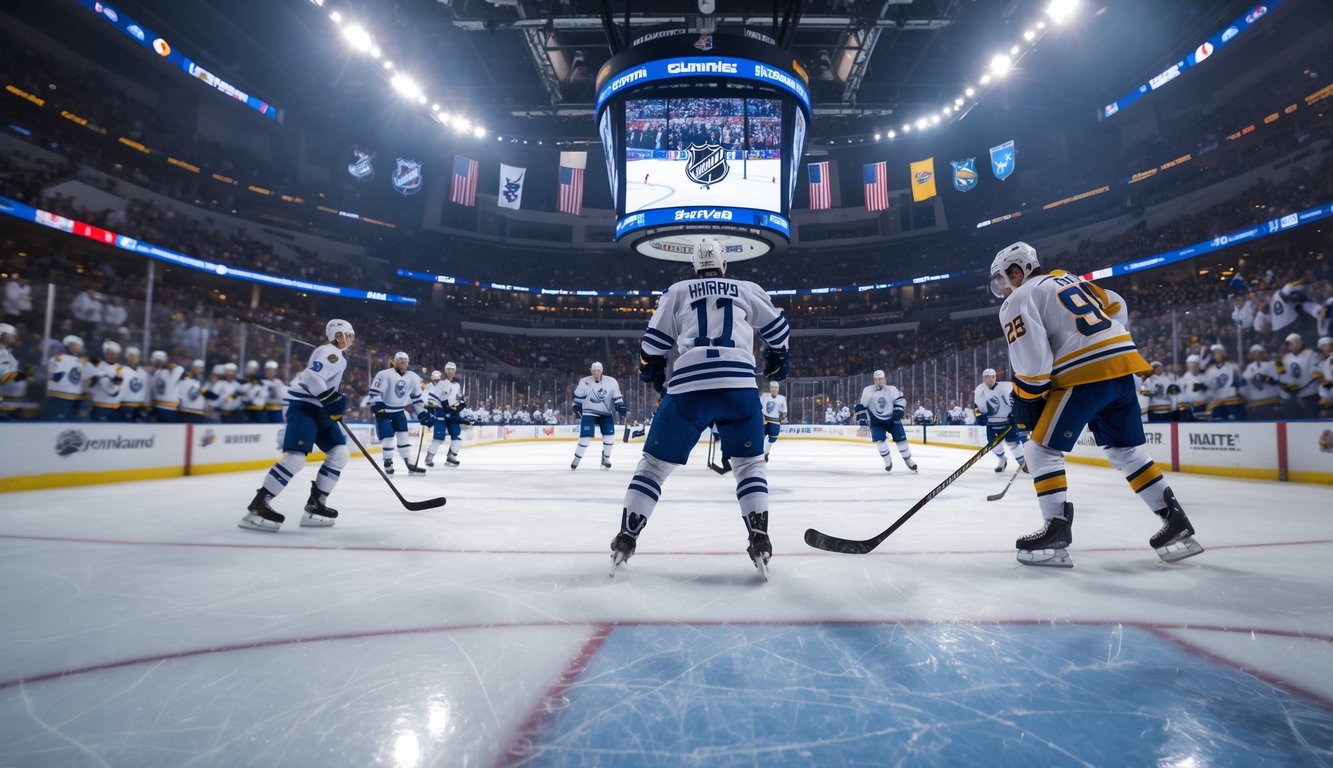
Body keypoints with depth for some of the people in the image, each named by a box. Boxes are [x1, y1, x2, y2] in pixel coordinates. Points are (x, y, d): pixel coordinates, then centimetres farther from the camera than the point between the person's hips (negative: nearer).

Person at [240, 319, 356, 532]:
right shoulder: (331, 353, -11)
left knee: (340, 454, 2)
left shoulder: (337, 356, 22)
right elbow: (311, 377, -25)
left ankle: (315, 504, 5)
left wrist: (336, 406, 23)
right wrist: (332, 399, -26)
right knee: (295, 458, -22)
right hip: (303, 407, -10)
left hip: (318, 410, 10)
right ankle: (257, 506, -16)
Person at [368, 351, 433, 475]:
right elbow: (374, 391, -15)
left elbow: (417, 397, 9)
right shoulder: (385, 374, -15)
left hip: (399, 411, 5)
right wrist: (377, 405, -27)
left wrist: (424, 414, 6)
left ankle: (411, 465, 5)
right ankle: (388, 464, 9)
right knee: (388, 437, -8)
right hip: (383, 411, -5)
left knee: (404, 436, 3)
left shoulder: (412, 377, 3)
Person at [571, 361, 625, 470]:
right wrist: (577, 409, 4)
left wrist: (621, 408, -9)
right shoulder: (584, 381, -7)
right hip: (589, 413, -2)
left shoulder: (611, 381, -5)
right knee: (586, 437, -11)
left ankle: (605, 457, 18)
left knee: (610, 436, -5)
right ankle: (577, 458, 7)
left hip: (606, 413, 2)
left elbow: (617, 396, -1)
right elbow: (578, 396, 4)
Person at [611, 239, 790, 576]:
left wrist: (653, 375, 33)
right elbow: (778, 328, 24)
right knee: (749, 463, 17)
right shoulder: (747, 289, 20)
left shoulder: (677, 291, 19)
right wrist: (777, 358, 43)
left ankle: (625, 540, 11)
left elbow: (653, 342, 16)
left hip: (687, 387, 0)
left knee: (654, 463, 12)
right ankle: (760, 541, 5)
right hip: (740, 386, 1)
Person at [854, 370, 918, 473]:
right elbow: (861, 406, -2)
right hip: (876, 421, 0)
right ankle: (888, 462, 2)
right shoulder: (868, 391, -7)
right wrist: (861, 417, -8)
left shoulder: (891, 389, -7)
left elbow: (900, 399, 0)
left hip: (892, 418, 1)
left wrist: (898, 409, -14)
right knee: (879, 440, -17)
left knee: (900, 438, -3)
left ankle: (909, 461, 16)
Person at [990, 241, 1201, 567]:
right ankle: (1176, 521, 18)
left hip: (1084, 375, -8)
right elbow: (1117, 308, 27)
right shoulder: (1069, 279, 24)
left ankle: (1057, 530, -2)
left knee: (1043, 450, -1)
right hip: (1122, 364, 8)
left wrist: (1026, 399, -3)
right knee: (1126, 451, 17)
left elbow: (1032, 356, -12)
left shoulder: (1019, 299, -2)